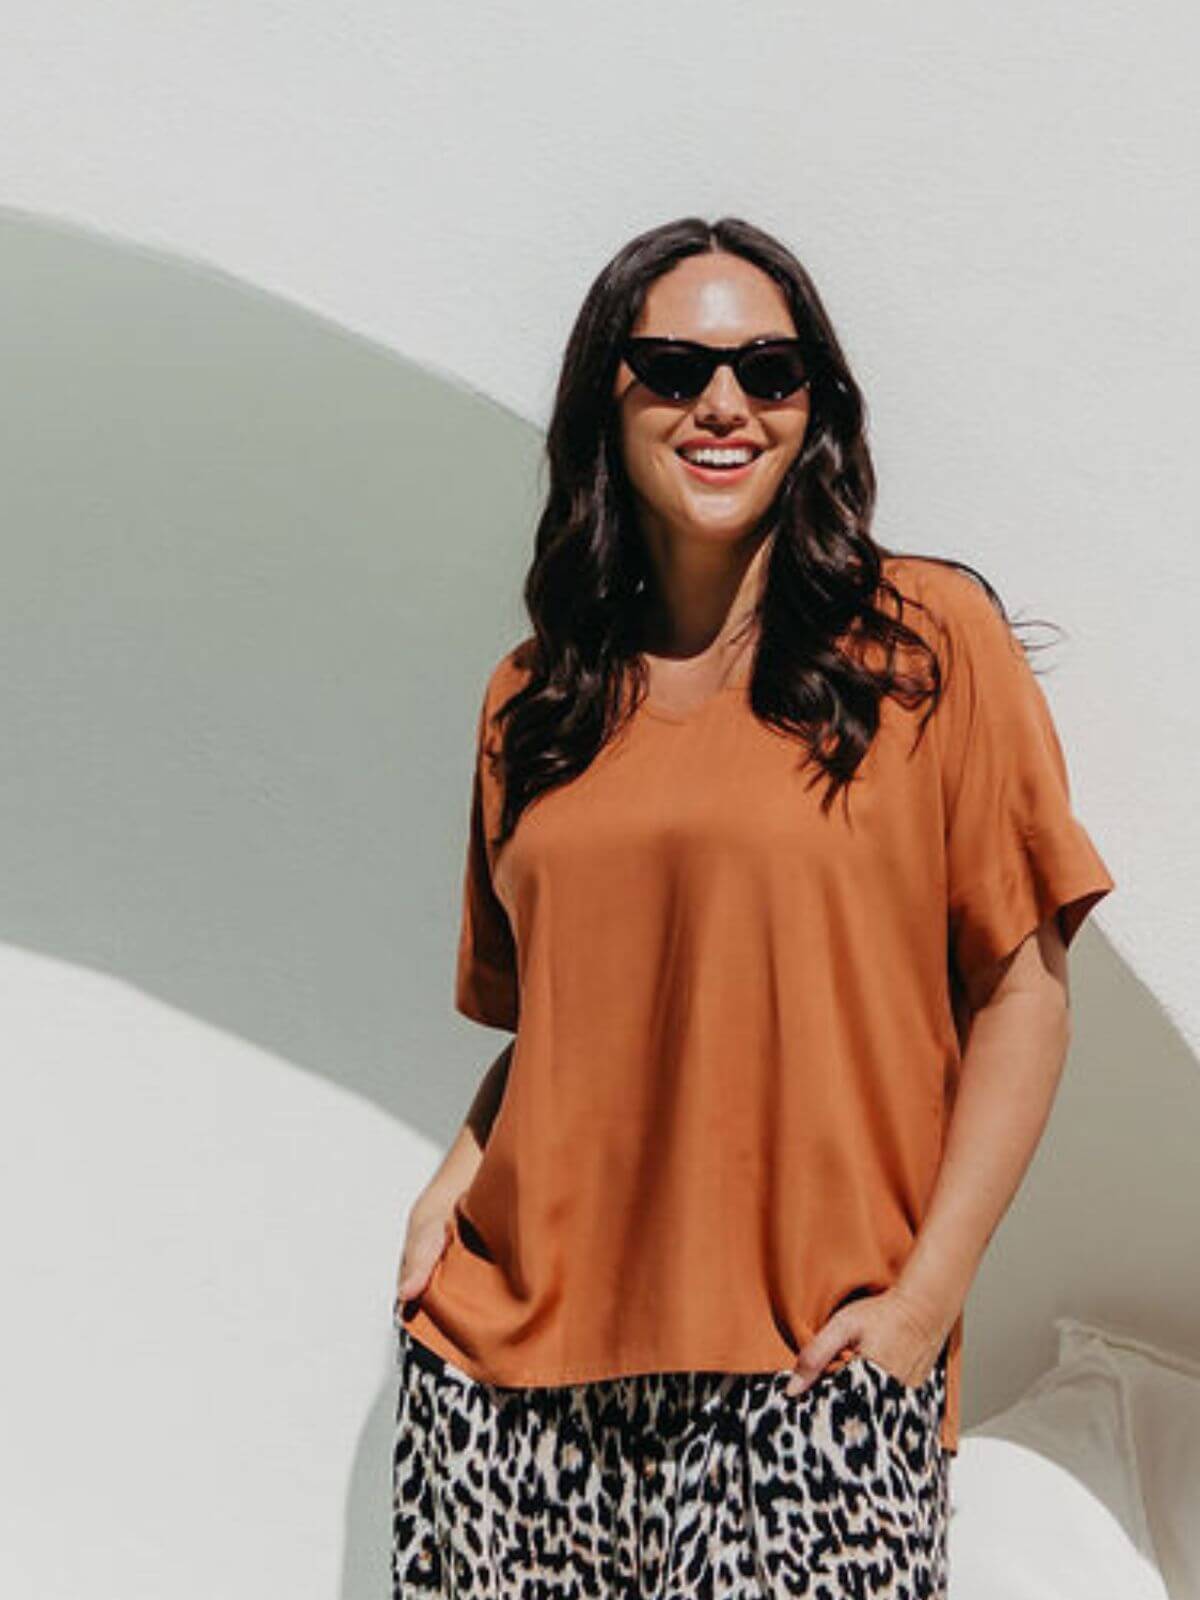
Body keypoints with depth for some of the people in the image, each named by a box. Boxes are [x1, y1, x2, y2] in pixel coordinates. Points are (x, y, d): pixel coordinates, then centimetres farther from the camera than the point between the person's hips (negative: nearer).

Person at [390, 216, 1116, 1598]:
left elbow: (1021, 990, -3)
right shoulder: (531, 698, 10)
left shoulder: (930, 637, -2)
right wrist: (454, 1184, 2)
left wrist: (927, 1294, -9)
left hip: (807, 1379, -3)